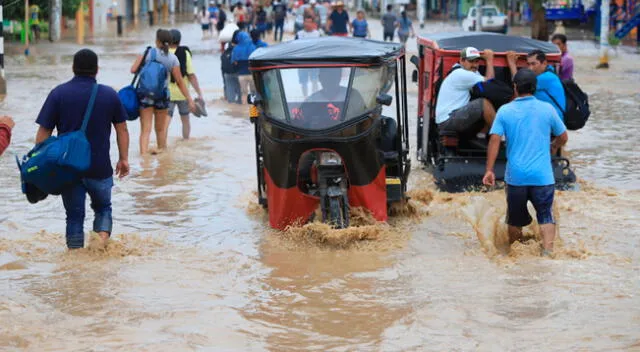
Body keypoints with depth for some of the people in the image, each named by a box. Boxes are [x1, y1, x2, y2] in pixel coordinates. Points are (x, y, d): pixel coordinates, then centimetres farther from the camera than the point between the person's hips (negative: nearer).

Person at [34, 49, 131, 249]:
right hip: (100, 168, 0)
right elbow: (122, 129, 5)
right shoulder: (110, 95, 0)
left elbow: (43, 132, -6)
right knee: (103, 207, 20)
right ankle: (103, 235, -6)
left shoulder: (58, 93, -4)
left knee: (74, 215, 11)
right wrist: (123, 159, 15)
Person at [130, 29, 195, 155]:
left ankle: (143, 155, -18)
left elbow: (133, 70, -8)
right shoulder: (172, 59, -2)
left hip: (145, 95, -1)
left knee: (145, 130, -2)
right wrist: (190, 100, 0)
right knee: (160, 129, 18)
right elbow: (180, 82, -3)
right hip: (162, 96, 1)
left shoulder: (148, 52, -5)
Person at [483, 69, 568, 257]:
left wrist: (489, 170, -5)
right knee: (546, 216, 5)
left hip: (515, 176, 1)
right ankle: (548, 250, -13)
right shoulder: (547, 109, 1)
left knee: (515, 218, 16)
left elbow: (495, 140, -7)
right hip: (542, 176, -1)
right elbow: (563, 137, 11)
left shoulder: (505, 111, 0)